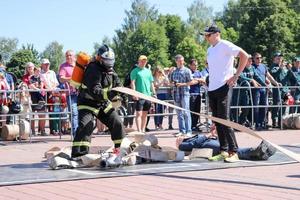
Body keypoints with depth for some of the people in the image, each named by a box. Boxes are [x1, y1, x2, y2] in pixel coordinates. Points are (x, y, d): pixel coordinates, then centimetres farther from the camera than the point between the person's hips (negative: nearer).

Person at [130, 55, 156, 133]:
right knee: (139, 114, -9)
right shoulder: (135, 71, -1)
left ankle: (143, 130, 16)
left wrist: (154, 93, 14)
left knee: (145, 114, 10)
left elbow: (151, 83, 20)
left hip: (148, 95, 6)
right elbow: (133, 83, -8)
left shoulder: (148, 71, 17)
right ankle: (139, 131, -12)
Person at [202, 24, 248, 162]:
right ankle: (223, 151, 15)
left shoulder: (225, 45, -9)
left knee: (224, 119, -12)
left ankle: (233, 152, -9)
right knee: (217, 121, 9)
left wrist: (236, 75, -17)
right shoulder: (209, 50, 17)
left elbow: (244, 55, -16)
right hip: (212, 89, 9)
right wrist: (209, 82, 15)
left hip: (223, 87, -9)